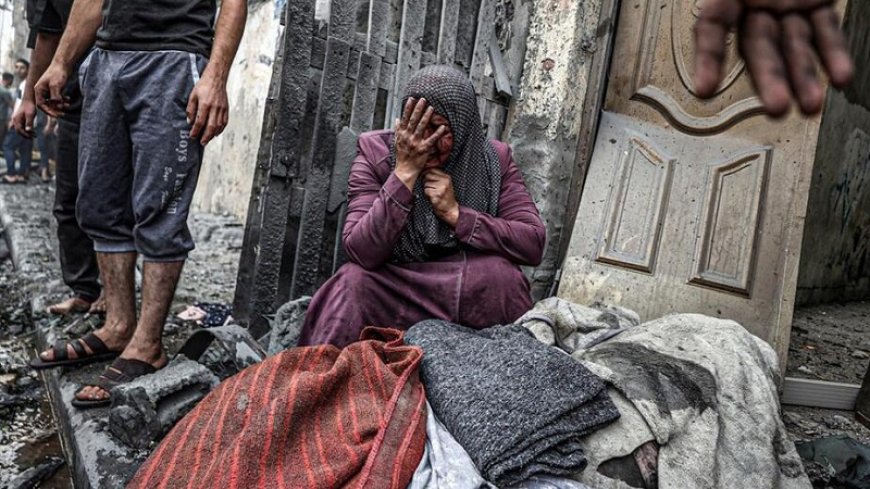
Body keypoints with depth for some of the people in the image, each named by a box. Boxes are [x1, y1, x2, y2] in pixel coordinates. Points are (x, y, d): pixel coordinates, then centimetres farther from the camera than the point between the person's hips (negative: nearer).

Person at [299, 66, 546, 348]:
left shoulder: (494, 159, -4)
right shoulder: (376, 153, -9)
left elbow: (534, 243, -12)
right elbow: (360, 253, -20)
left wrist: (456, 213, -20)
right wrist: (405, 171, -26)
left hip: (477, 295, 2)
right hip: (392, 294, -1)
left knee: (499, 272, -28)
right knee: (355, 282, -30)